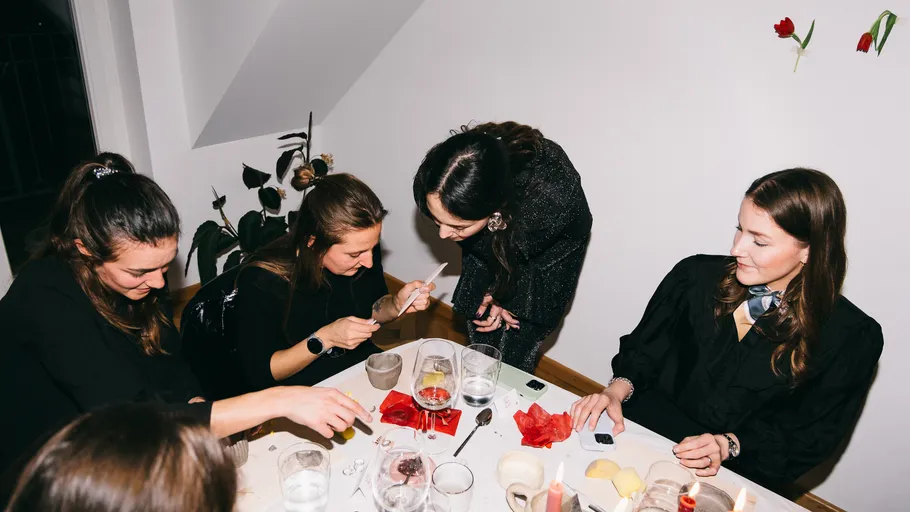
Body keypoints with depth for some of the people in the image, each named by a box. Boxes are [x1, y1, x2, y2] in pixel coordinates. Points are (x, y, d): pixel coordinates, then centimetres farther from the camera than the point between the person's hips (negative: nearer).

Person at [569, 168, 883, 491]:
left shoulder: (853, 337, -8)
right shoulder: (697, 275, -1)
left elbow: (811, 437, -3)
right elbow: (645, 347, 7)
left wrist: (730, 445, -16)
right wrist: (619, 389, -11)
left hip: (733, 478, -2)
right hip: (641, 428, 2)